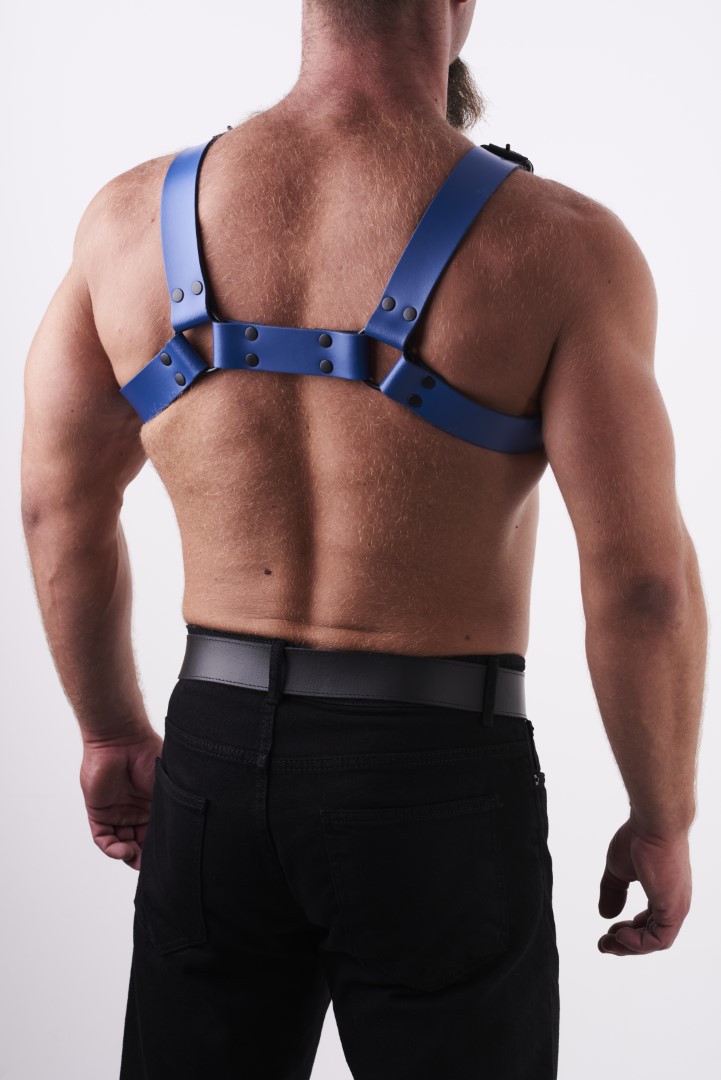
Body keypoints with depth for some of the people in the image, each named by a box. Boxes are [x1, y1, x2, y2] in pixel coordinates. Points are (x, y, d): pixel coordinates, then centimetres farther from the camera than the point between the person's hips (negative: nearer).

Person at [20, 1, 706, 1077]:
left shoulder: (133, 214, -2)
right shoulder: (558, 243, -14)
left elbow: (61, 510, 6)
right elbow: (643, 581, -16)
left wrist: (112, 731, 20)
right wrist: (663, 824, 1)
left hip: (218, 759, 4)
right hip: (438, 793, -3)